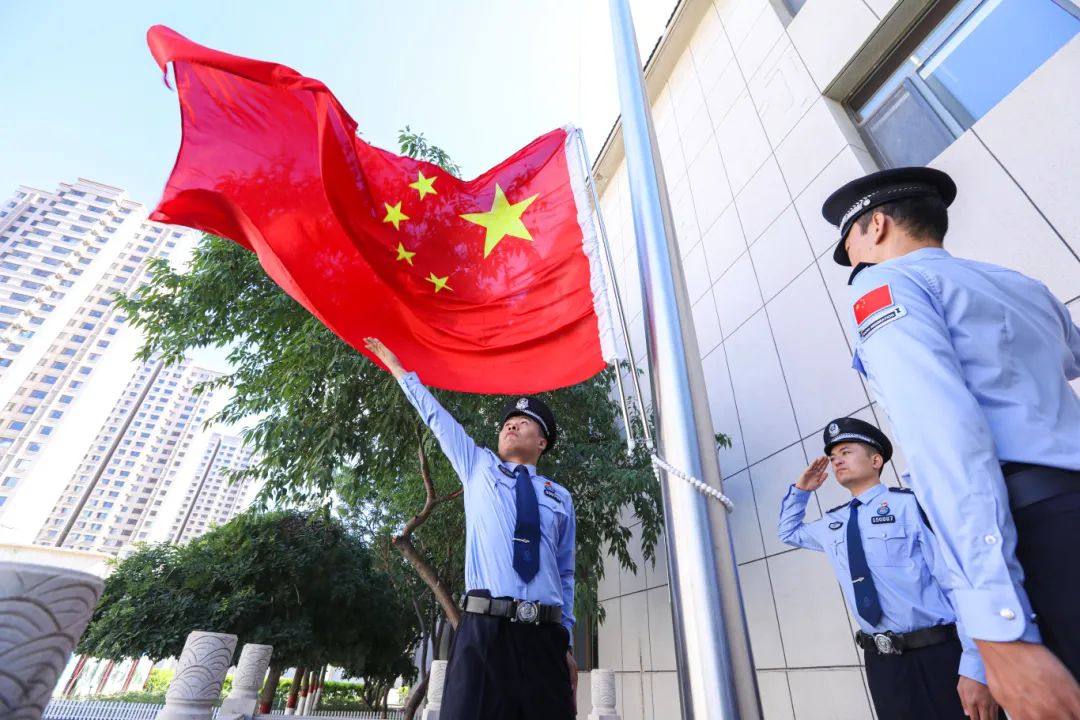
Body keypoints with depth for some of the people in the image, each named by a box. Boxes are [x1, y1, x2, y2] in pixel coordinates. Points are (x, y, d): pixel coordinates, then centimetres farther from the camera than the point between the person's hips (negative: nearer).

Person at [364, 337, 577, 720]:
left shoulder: (560, 497, 15)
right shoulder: (478, 468, 13)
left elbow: (565, 574, 16)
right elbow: (435, 415, 17)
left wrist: (567, 643, 13)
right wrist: (396, 366, 24)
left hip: (545, 635, 2)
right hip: (484, 629, -1)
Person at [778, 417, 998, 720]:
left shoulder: (912, 504, -8)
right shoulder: (831, 524, 10)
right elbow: (788, 532, 29)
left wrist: (975, 666, -17)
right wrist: (800, 490, 14)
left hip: (940, 654, -5)